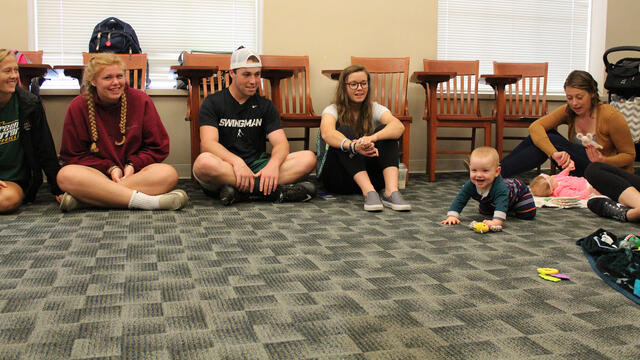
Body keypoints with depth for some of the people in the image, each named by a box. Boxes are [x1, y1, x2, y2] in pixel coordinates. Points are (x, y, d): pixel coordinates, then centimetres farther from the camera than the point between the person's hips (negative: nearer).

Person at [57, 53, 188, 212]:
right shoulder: (78, 107, 2)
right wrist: (110, 168, -11)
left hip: (133, 173, 1)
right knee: (66, 175, -34)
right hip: (97, 173, -1)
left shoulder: (140, 100, 4)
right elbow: (74, 155, 3)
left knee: (168, 174, -31)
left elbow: (158, 147, 6)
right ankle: (149, 201, -40)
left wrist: (133, 164, -10)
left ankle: (83, 199, -36)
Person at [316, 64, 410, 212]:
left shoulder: (375, 109, 4)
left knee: (385, 131, -18)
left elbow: (399, 126, -19)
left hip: (368, 175, 2)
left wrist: (373, 137, -40)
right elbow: (327, 133, -28)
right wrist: (354, 146, -48)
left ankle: (391, 192, -37)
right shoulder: (333, 110, -2)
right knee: (344, 131, -26)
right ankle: (369, 193, -42)